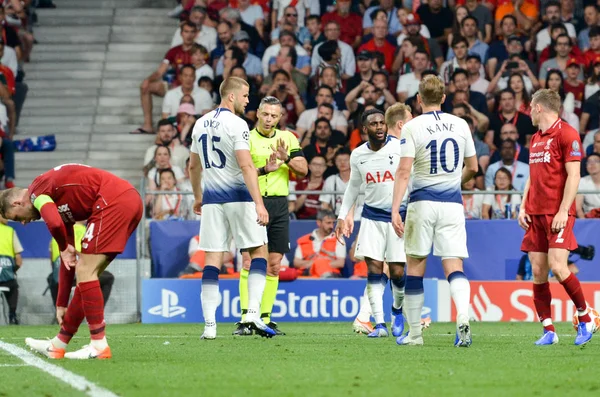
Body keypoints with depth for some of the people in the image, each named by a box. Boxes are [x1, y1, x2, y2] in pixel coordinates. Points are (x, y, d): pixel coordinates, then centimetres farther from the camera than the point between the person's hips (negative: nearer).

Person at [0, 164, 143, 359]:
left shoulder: (37, 191, 0)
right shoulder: (56, 201, 25)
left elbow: (54, 223, -23)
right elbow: (69, 260, 28)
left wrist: (64, 248, -1)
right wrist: (62, 305, 31)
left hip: (113, 201, -10)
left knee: (85, 271, -6)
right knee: (86, 273, 14)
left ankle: (99, 345, -8)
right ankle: (59, 344, 21)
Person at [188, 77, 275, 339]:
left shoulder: (201, 124, 12)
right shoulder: (236, 124, -11)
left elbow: (193, 166, 22)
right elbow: (246, 166, -19)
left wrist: (197, 197, 35)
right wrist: (259, 203, -22)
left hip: (212, 199, 6)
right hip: (238, 196, -6)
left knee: (212, 259, 3)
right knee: (259, 252, 4)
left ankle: (209, 324, -2)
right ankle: (253, 312, -11)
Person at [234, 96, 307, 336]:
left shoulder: (288, 139, 11)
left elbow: (303, 171, 6)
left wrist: (287, 159, -12)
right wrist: (264, 169, -25)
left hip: (279, 206, 4)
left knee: (274, 265, 4)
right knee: (250, 262, -10)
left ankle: (265, 319, 9)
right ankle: (245, 319, -10)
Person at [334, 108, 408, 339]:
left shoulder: (401, 148, -11)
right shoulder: (358, 155, 3)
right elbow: (353, 186, 19)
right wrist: (343, 216, 16)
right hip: (372, 217, 3)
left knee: (397, 271, -4)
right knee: (374, 267, -8)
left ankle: (397, 310, 27)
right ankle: (379, 324, -6)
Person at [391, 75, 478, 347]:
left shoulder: (412, 127, -5)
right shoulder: (460, 125, 6)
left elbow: (403, 172, -12)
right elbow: (472, 168, 13)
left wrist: (395, 210, -13)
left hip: (422, 204, -2)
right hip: (452, 204, 2)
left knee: (415, 268, 8)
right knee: (454, 267, -1)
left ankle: (414, 333, 13)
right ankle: (463, 316, -29)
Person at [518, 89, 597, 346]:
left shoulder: (566, 134, -7)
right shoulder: (536, 139, 18)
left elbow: (573, 175, -12)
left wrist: (563, 211, -18)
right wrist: (523, 207, 11)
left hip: (558, 214, -8)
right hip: (535, 215, 8)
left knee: (557, 266, -16)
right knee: (537, 272, 0)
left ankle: (585, 319, 1)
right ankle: (548, 332, 3)